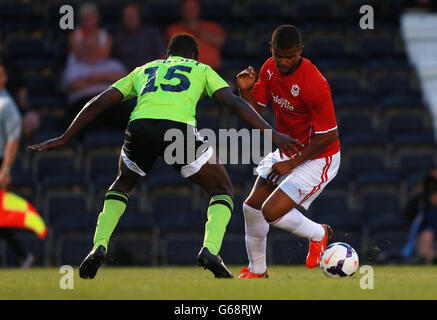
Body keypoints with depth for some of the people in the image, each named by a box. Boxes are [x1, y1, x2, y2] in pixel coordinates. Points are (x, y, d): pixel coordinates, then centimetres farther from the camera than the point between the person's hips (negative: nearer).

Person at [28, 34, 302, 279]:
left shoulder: (143, 70, 35)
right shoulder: (201, 70, 29)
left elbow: (98, 103, 31)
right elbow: (234, 102, 14)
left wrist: (64, 139, 36)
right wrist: (271, 134, 10)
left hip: (139, 127, 3)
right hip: (179, 127, -3)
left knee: (123, 185, 34)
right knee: (223, 190, 19)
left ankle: (99, 247, 14)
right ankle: (210, 249, -6)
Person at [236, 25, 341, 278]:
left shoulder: (314, 84, -29)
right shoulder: (270, 69, -5)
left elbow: (328, 136, -23)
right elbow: (254, 110, 5)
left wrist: (292, 163, -19)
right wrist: (245, 90, -16)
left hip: (318, 158, -8)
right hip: (287, 150, 8)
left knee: (272, 211, -16)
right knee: (253, 206, 4)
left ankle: (318, 234, 12)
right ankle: (257, 269, 23)